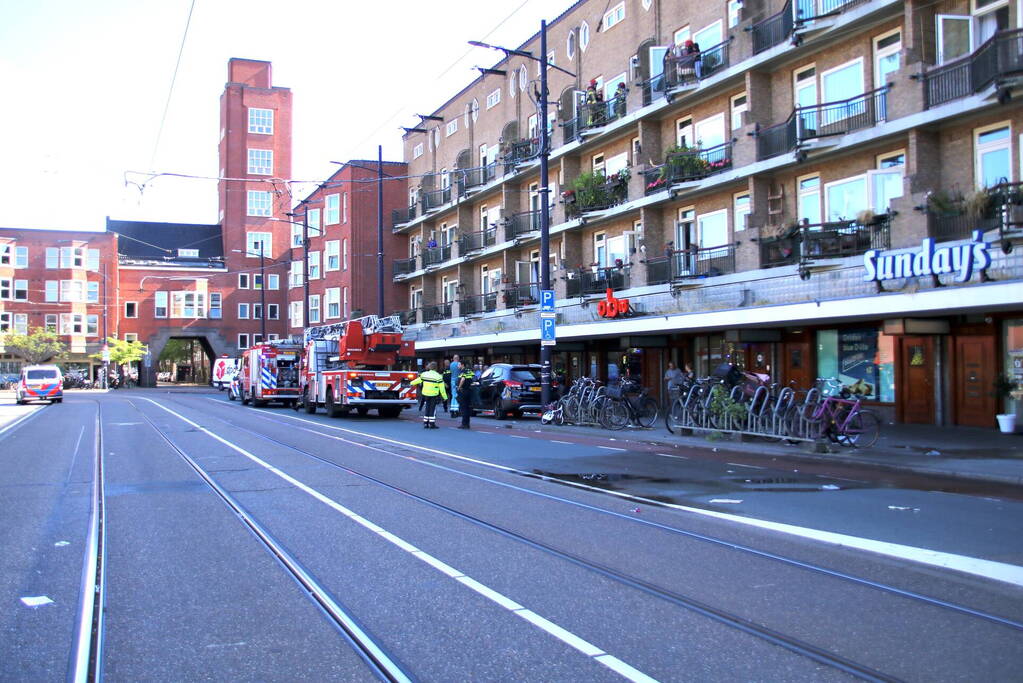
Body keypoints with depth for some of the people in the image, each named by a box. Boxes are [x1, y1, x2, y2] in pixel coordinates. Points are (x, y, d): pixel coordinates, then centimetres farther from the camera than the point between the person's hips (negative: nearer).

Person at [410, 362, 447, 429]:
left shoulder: (424, 374, 1)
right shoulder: (438, 376, -11)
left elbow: (418, 380, 17)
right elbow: (442, 388, -9)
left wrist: (412, 383, 37)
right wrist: (445, 397, -2)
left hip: (426, 394, 4)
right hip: (434, 395, -4)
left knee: (427, 408, 14)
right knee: (433, 409, 2)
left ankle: (425, 423, 14)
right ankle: (432, 424, 0)